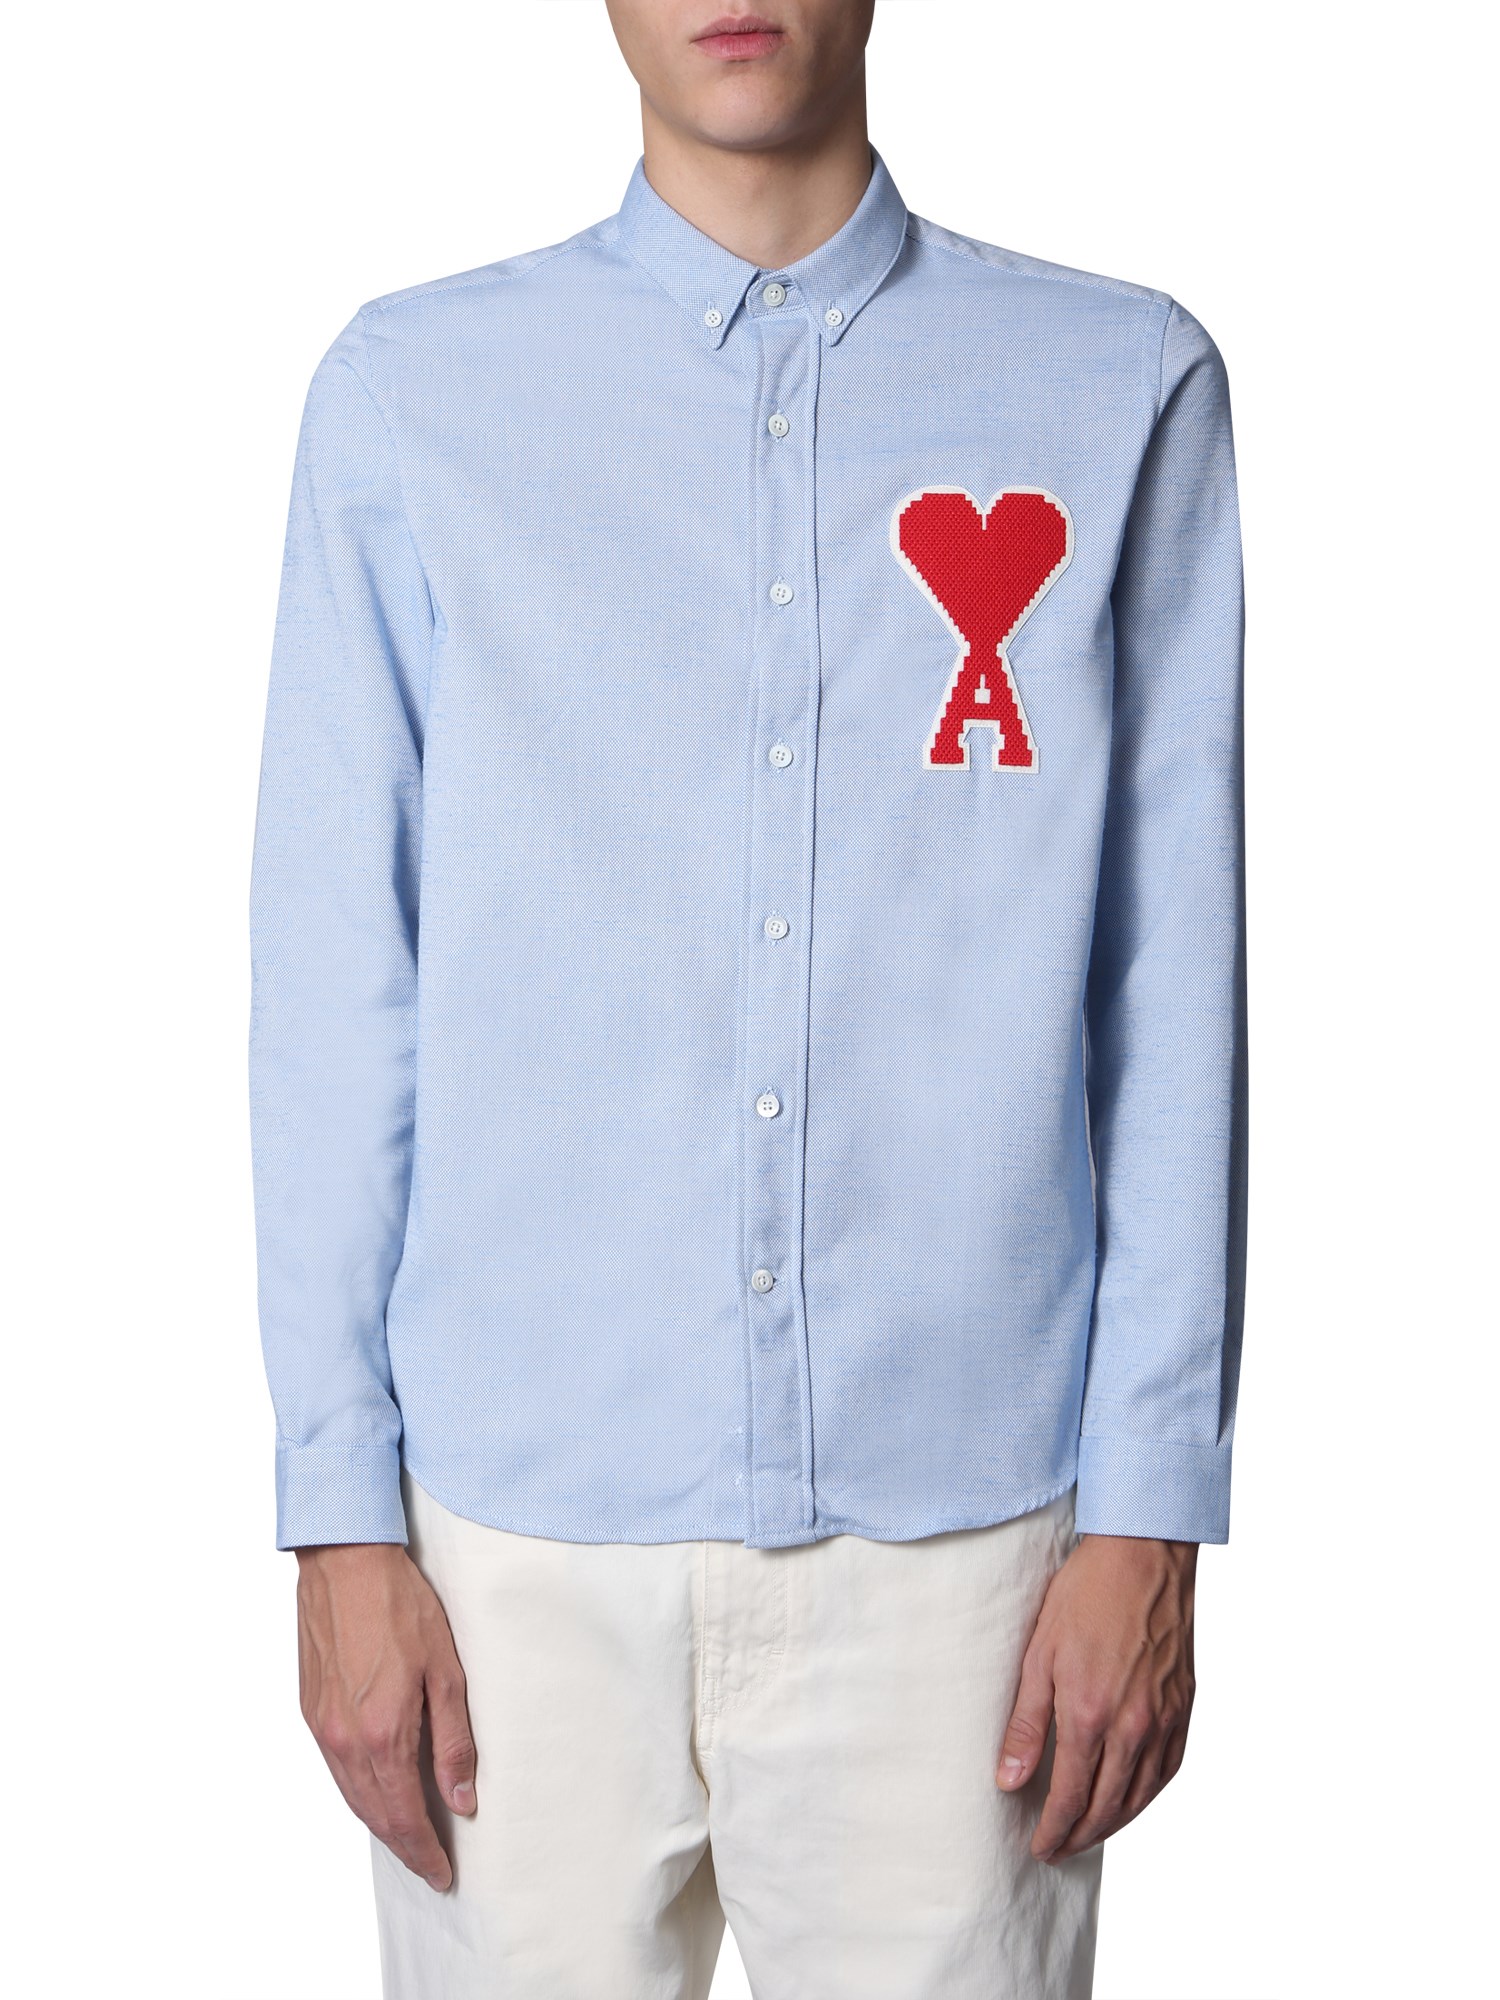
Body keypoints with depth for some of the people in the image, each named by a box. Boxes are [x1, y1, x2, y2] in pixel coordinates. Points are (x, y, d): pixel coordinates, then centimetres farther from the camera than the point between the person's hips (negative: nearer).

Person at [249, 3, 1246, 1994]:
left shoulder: (1122, 391, 3)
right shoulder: (413, 395, 4)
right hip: (518, 1522, 1)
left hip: (957, 1516, 0)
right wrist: (344, 1516, -1)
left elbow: (1170, 992, 1)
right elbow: (339, 987, 2)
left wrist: (1149, 1512, -2)